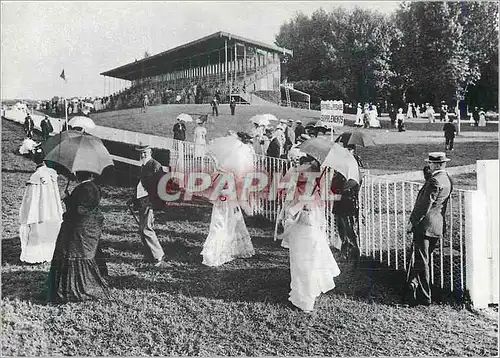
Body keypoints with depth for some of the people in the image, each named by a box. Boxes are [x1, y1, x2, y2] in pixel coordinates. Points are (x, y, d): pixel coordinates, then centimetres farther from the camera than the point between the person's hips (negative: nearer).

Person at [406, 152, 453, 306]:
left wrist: (412, 222, -11)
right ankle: (413, 287, 33)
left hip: (424, 225, -9)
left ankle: (424, 297, 8)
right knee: (419, 259, 21)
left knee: (421, 262, 0)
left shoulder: (435, 181, -18)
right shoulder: (447, 180, 11)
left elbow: (425, 205, -18)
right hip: (438, 227, 9)